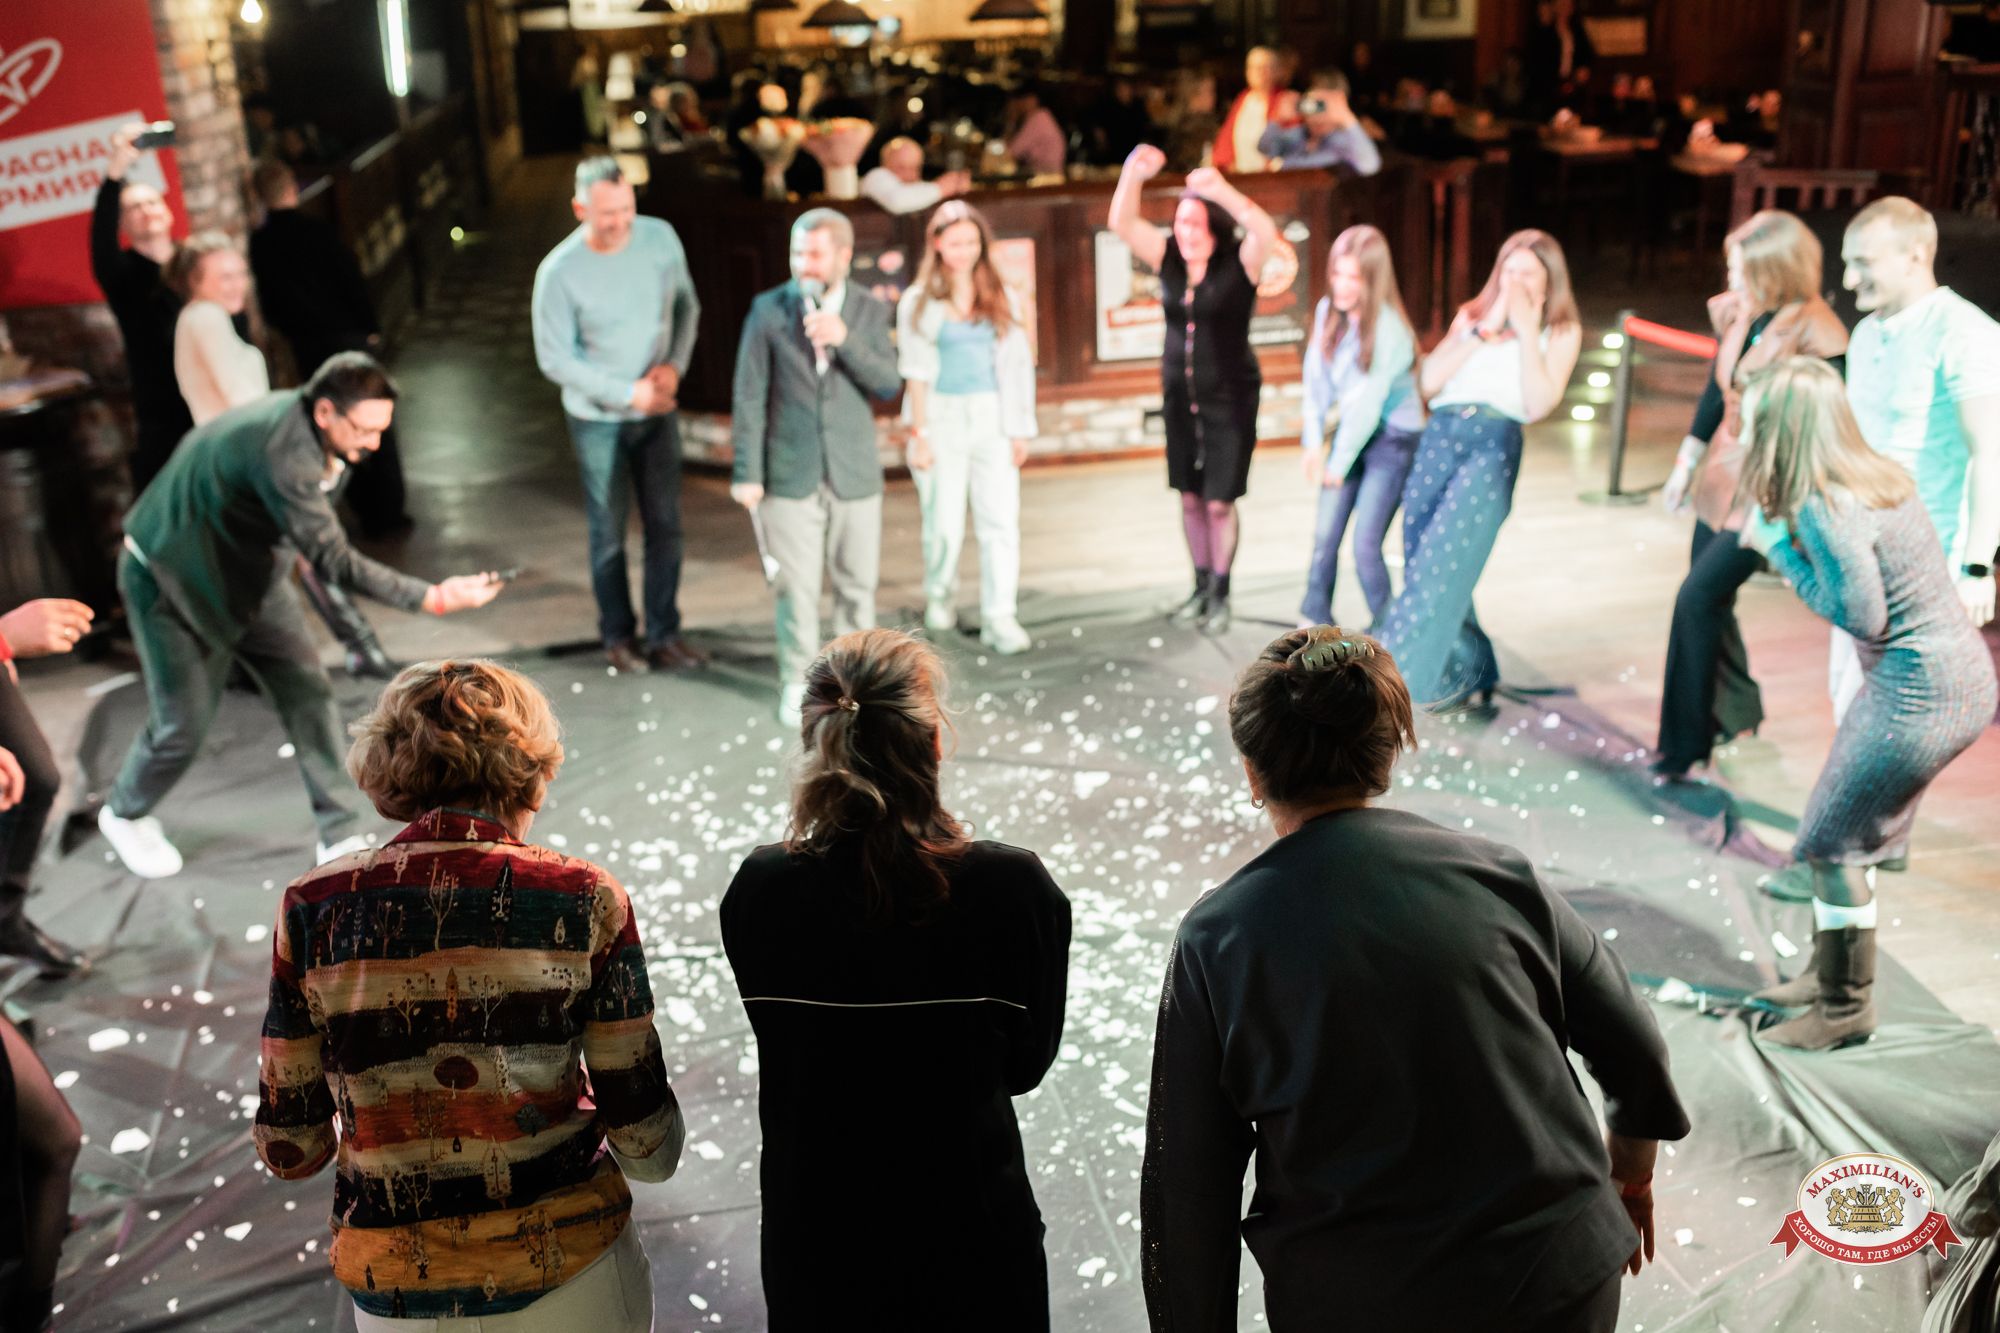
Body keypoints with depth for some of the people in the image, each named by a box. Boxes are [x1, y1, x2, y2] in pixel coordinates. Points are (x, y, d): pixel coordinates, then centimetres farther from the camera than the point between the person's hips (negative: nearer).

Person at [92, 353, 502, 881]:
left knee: (309, 694, 0)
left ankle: (340, 838, 7)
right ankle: (125, 814, 34)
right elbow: (334, 559, -40)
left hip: (244, 570, 8)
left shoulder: (302, 421, -9)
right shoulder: (281, 451, -38)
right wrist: (434, 598, -44)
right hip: (171, 580, -8)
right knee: (183, 724, 3)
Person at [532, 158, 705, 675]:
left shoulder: (660, 237, -9)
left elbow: (686, 304, 5)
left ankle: (664, 635, 21)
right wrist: (628, 393, -17)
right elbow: (554, 358, -14)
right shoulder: (559, 272, -19)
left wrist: (675, 364, -12)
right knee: (609, 532, 9)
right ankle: (617, 635, 26)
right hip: (598, 419, -3)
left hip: (657, 410, 3)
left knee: (665, 526, 7)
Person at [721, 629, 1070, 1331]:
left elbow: (789, 1041, -2)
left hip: (812, 1237, 2)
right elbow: (1025, 1063, -7)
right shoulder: (1011, 888, -22)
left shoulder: (758, 891, -17)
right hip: (967, 1239, -1)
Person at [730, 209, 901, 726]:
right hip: (791, 473, -2)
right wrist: (747, 472, -7)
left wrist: (846, 341, -20)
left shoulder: (870, 312, 1)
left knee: (857, 583, 9)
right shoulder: (769, 310, -4)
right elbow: (750, 396, -4)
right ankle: (797, 685, 17)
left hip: (855, 472, 2)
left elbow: (889, 385, -6)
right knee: (796, 586, 2)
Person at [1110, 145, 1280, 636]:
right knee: (1190, 498, 11)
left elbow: (1266, 234, -31)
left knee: (1219, 502, -2)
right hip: (1180, 397, 5)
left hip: (1230, 399, -5)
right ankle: (1201, 587, 25)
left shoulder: (1238, 264, -11)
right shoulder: (1169, 259, 1)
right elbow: (1122, 224, -7)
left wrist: (1223, 191, -42)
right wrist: (1132, 176, -24)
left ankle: (1221, 596, 12)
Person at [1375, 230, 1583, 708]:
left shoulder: (1561, 332, 9)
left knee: (1442, 565, -16)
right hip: (1439, 437, 4)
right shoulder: (1472, 314, 18)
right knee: (1420, 563, 3)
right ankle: (1471, 674, 19)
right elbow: (1429, 380, 4)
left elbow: (1538, 405, -5)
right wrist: (1486, 329, -1)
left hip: (1494, 445, -4)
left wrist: (1526, 332, -5)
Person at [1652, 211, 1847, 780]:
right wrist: (1687, 462, 20)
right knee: (1709, 600, 15)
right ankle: (1736, 715, 36)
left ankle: (1686, 745, 2)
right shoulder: (1734, 312, 1)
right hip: (1723, 476, 8)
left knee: (1698, 597, -10)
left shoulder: (1815, 334, -21)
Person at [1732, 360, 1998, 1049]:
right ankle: (1829, 972, 33)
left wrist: (1779, 547, -13)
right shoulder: (1874, 476, 6)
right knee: (1848, 832, 19)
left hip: (1920, 695, -9)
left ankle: (1845, 1010, 14)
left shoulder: (1824, 508, -22)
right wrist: (1780, 536, 3)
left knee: (1832, 842, 2)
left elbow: (1862, 615, -20)